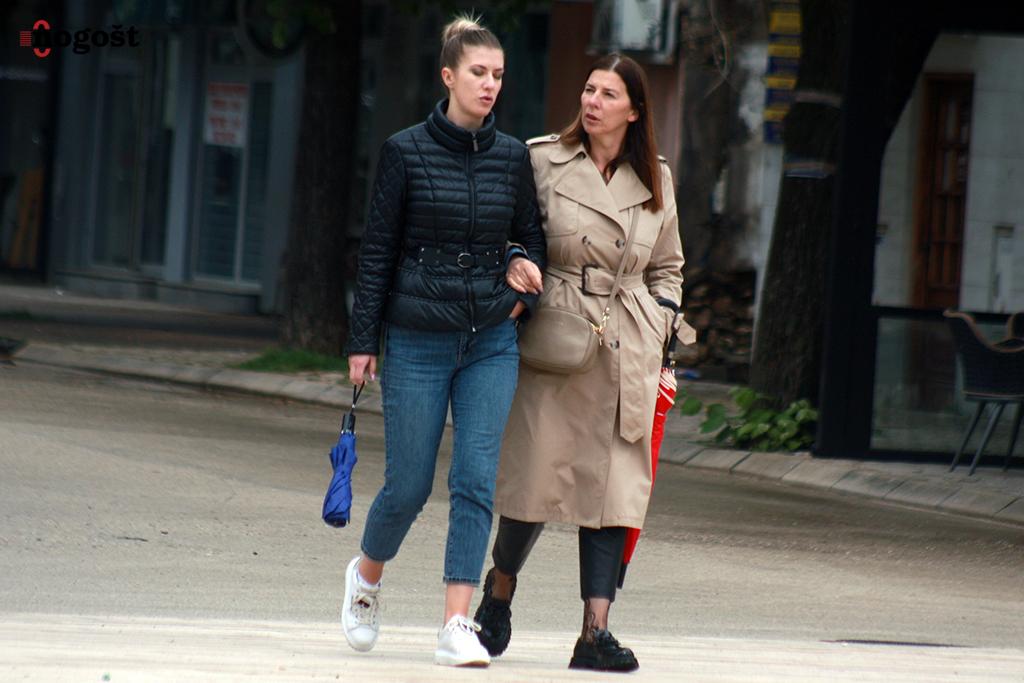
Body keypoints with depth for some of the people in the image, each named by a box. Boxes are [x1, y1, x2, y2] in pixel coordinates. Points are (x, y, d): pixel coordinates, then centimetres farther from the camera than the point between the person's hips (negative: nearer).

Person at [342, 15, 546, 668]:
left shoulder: (512, 156, 4)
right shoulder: (406, 151, -4)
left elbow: (532, 241, 17)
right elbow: (377, 249, -1)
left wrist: (525, 285, -4)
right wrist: (364, 341, -2)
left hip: (491, 343, 2)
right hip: (418, 342, -2)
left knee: (476, 481, -7)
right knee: (409, 485, 3)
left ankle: (458, 627, -7)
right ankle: (367, 574, 33)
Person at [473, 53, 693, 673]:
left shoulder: (656, 181, 10)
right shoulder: (543, 162, -1)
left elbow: (668, 267, 20)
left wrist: (660, 325, 9)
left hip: (629, 353, 3)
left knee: (615, 483, -4)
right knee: (540, 476, -2)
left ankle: (597, 632, -5)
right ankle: (501, 588, 27)